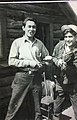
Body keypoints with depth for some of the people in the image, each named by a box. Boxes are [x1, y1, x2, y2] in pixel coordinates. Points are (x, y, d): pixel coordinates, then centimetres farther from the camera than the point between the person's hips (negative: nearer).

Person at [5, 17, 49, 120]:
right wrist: (29, 62, -12)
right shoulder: (17, 42, 1)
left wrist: (42, 65, -5)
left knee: (38, 107, 13)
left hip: (37, 77, 3)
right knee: (14, 107, 4)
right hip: (22, 77, -2)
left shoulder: (39, 43, 9)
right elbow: (11, 61, -6)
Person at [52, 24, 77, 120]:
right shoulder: (59, 45, -5)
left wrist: (65, 66, -28)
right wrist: (57, 61, -12)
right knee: (57, 110, 19)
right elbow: (53, 57, 8)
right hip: (60, 82, 3)